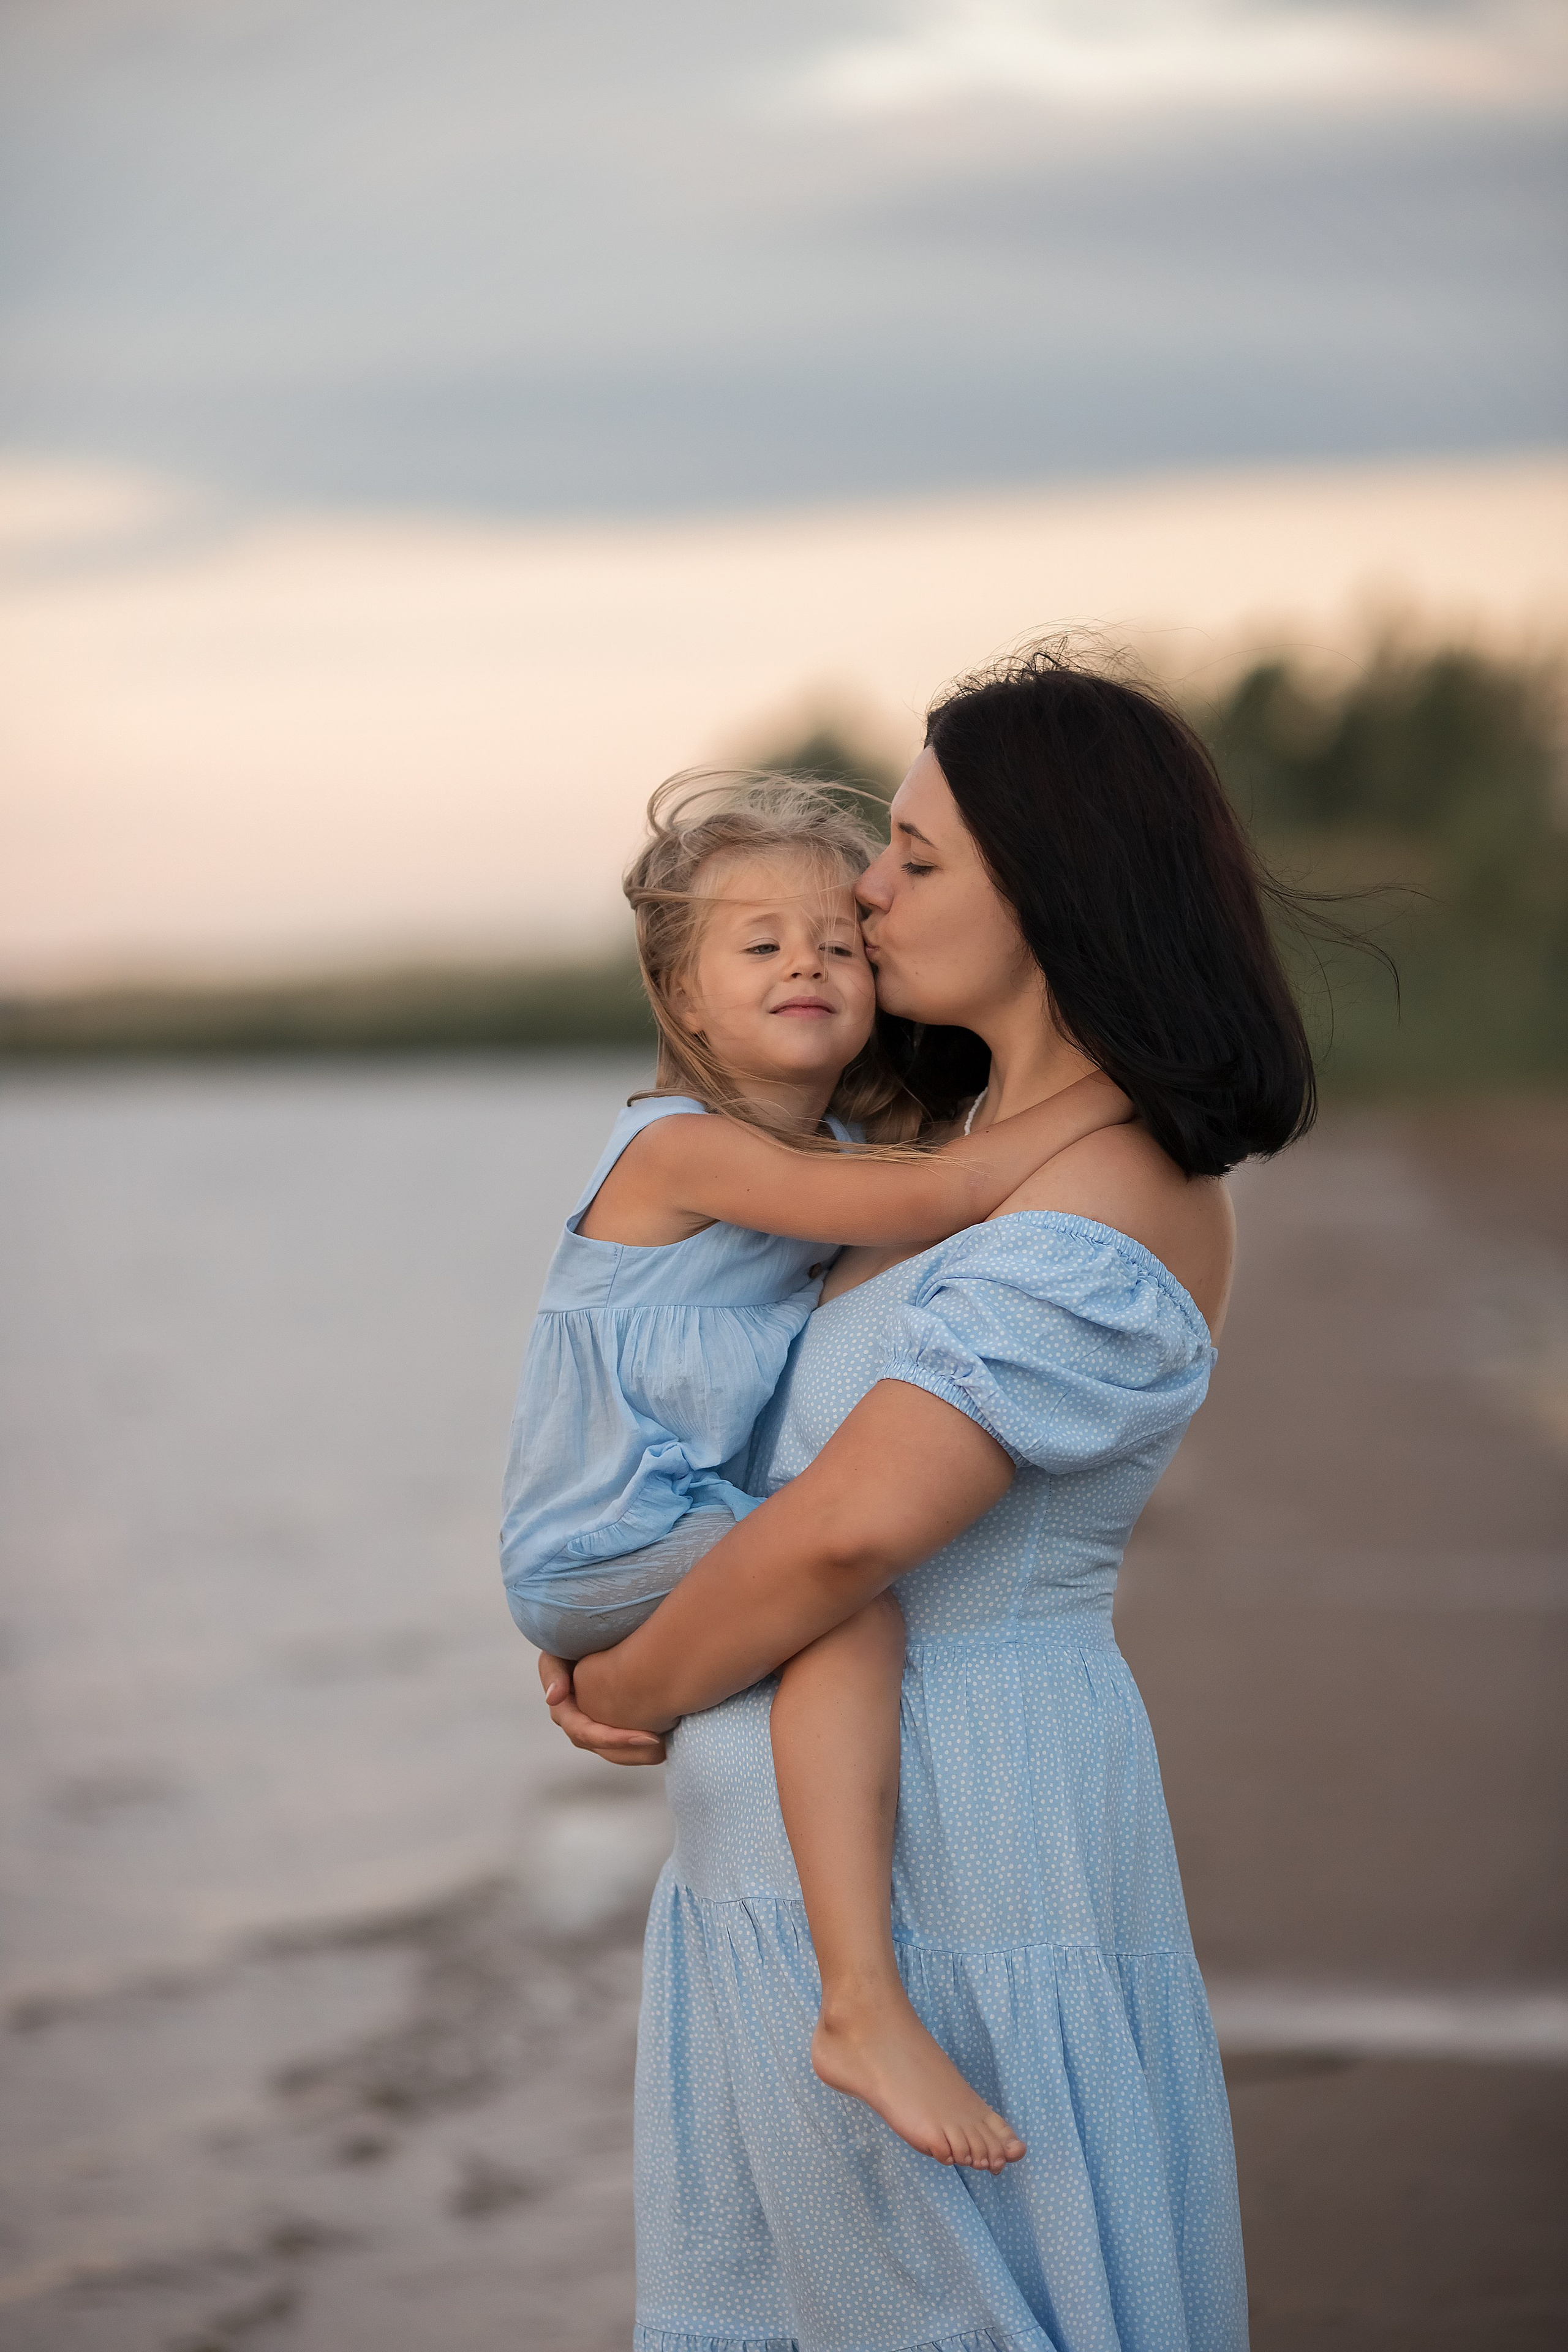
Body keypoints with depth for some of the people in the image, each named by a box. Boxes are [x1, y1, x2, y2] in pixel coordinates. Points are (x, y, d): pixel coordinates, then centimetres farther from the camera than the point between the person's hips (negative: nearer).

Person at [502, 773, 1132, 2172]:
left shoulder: (831, 1156, 11)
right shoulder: (684, 1147, -17)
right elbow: (934, 1199, -26)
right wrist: (1115, 1089, -21)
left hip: (692, 1521, 10)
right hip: (603, 1555, -10)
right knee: (851, 1608, -32)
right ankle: (865, 2005, -40)